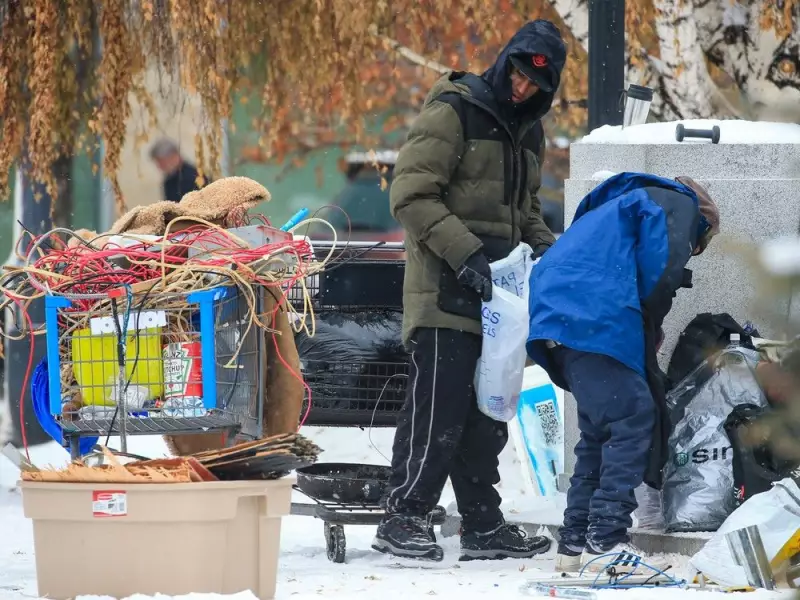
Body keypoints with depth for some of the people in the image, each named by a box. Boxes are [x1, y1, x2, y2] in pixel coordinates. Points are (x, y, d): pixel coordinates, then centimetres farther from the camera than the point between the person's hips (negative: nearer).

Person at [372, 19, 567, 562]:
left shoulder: (528, 132, 18)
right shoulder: (453, 113, -8)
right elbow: (412, 195, -14)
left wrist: (545, 247, 7)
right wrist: (466, 254, -22)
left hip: (494, 295, 8)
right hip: (446, 293, -8)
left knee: (487, 415, 11)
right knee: (439, 408, -12)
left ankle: (483, 526, 17)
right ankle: (404, 518, -8)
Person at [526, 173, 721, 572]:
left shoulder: (615, 208, 39)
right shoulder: (677, 203, 13)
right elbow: (661, 269, -5)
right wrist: (650, 334, 6)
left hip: (553, 314, 9)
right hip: (594, 318, -9)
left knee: (600, 427, 16)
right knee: (633, 418, -9)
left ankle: (576, 541, 15)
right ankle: (605, 542, -15)